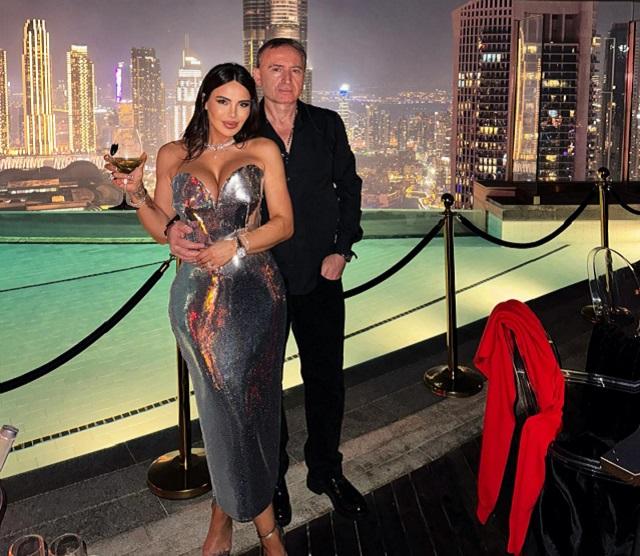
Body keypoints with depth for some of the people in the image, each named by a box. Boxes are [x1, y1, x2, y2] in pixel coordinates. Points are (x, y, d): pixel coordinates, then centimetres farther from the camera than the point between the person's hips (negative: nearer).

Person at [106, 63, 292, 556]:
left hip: (255, 292, 0)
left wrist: (235, 246, -13)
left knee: (252, 403, 6)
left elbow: (284, 223, 0)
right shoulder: (174, 156, 9)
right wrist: (136, 194, -6)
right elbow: (163, 229, 10)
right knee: (229, 403, 6)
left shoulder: (263, 151, 4)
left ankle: (226, 515, 27)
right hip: (199, 295, 1)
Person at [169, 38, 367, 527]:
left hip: (320, 278, 2)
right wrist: (177, 227, -27)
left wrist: (343, 248, 0)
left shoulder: (327, 126, 3)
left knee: (326, 379, 14)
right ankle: (271, 476, 33)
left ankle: (325, 469, 36)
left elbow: (349, 188, 9)